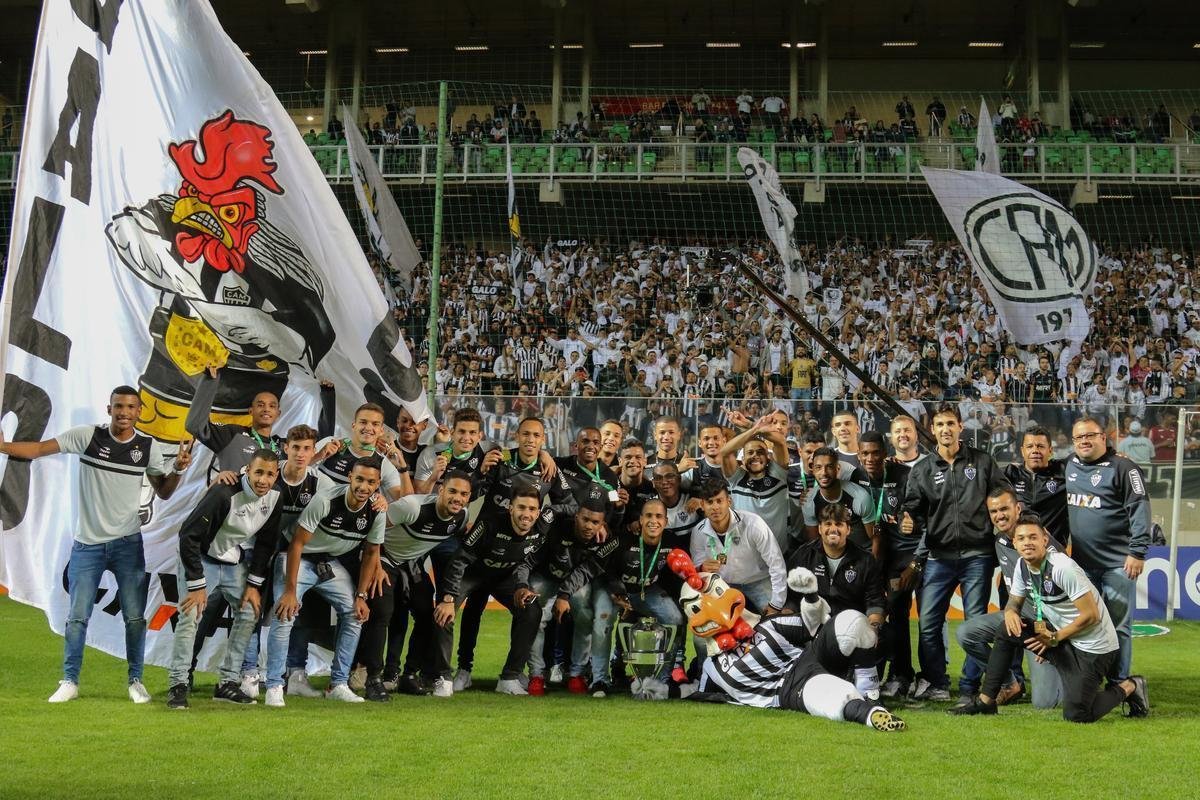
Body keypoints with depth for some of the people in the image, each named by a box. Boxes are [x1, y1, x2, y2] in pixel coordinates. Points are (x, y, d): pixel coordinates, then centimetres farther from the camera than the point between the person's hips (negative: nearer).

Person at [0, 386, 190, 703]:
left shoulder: (149, 447, -1)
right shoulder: (87, 435, -6)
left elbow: (163, 492, 7)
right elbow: (39, 449, -7)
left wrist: (178, 469, -11)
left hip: (127, 543, 1)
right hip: (87, 543, 0)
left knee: (134, 616, 2)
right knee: (77, 616, 4)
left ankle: (136, 681, 14)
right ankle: (69, 682, 15)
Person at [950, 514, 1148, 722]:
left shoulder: (1062, 568, -24)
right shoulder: (1022, 566, 0)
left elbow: (1091, 616, -22)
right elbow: (1014, 602, 13)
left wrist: (1055, 637, -15)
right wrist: (1010, 612, -12)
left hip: (1093, 646, -8)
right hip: (1061, 636, 8)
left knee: (1076, 715, -15)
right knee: (1009, 630, -2)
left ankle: (1129, 687, 11)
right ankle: (985, 701, 5)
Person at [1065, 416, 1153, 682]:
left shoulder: (1123, 468, -7)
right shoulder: (1068, 467, 11)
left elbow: (1139, 510, -11)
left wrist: (1138, 552, -16)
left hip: (1118, 562, -6)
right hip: (1080, 562, 6)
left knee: (1119, 625, -2)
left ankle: (1119, 683, 5)